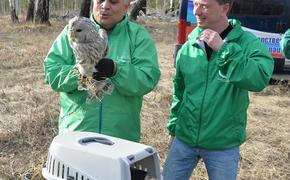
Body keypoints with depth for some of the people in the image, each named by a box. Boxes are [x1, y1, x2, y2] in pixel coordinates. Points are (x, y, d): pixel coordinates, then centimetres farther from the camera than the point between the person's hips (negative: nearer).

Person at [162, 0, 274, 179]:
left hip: (224, 146, -3)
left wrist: (223, 48, -25)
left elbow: (260, 79, -28)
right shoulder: (189, 47, -1)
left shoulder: (248, 43, -10)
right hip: (184, 139, 3)